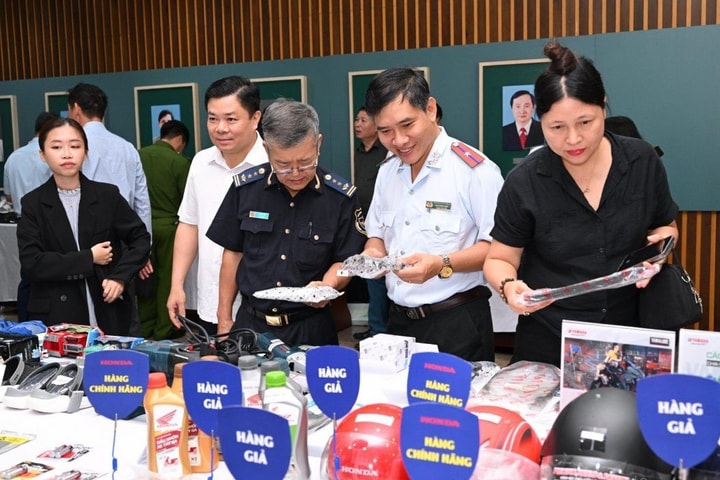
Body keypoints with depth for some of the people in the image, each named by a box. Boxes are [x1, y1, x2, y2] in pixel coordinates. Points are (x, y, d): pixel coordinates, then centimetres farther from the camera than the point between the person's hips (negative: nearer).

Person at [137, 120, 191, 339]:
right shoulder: (180, 162, -12)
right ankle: (165, 329, 13)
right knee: (168, 277, 6)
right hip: (168, 224, -4)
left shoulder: (139, 155, 0)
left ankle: (146, 327, 23)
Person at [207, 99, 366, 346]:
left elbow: (344, 261, -1)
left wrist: (327, 285, -23)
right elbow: (233, 253, 6)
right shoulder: (245, 187, -4)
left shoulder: (341, 196, -10)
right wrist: (224, 320, 7)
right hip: (250, 322, 2)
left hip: (310, 327, -1)